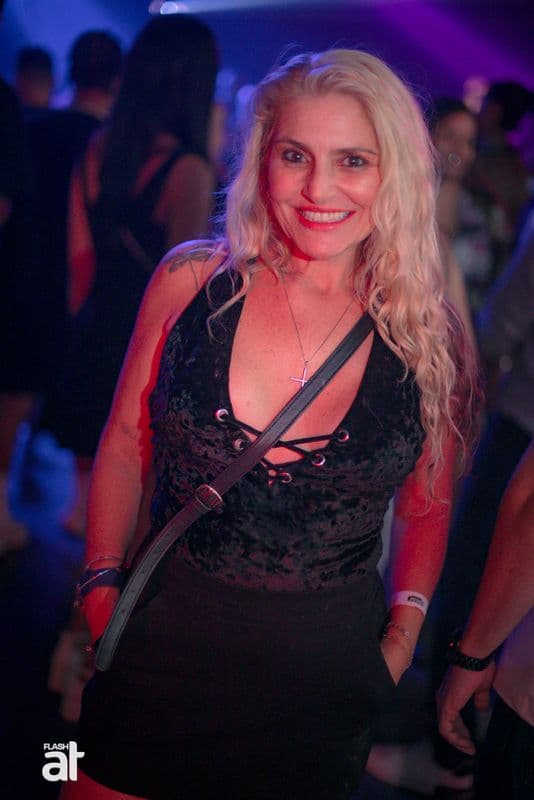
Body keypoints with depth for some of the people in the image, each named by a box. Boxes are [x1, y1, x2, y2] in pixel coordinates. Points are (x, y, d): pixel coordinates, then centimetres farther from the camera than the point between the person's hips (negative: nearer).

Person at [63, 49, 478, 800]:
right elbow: (125, 442, 4)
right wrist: (101, 588, -3)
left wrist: (402, 637, -2)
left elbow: (427, 505, 8)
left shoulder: (429, 335, -6)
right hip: (161, 645, 1)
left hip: (324, 675, 0)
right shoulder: (191, 281, -7)